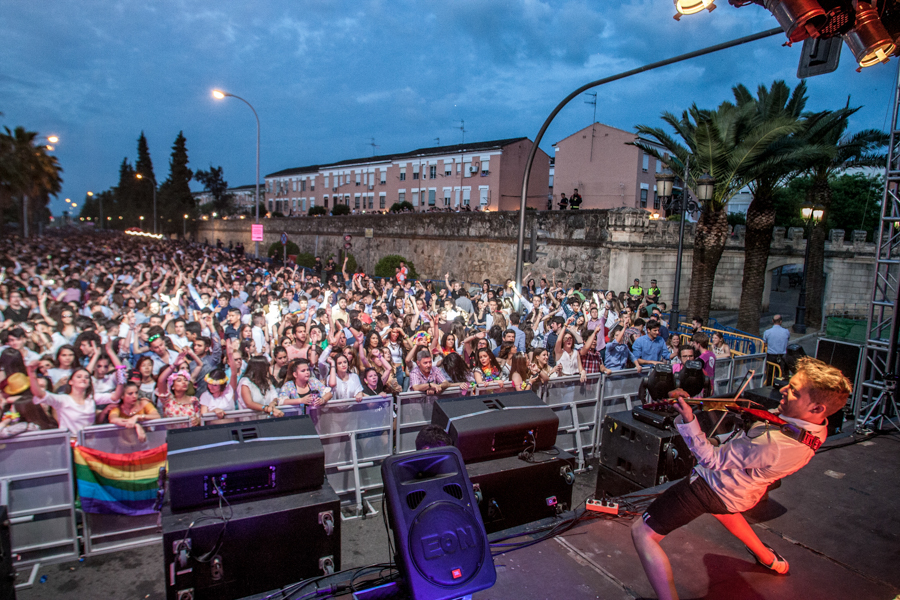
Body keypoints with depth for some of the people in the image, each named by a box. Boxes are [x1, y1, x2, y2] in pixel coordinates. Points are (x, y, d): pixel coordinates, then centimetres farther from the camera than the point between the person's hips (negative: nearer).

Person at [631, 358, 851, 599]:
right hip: (741, 496, 9)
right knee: (722, 507, 46)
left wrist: (687, 420, -38)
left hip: (712, 486, -9)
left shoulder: (773, 444, -41)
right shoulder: (816, 428, -15)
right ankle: (770, 560, 60)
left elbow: (713, 459, -32)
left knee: (642, 532, -4)